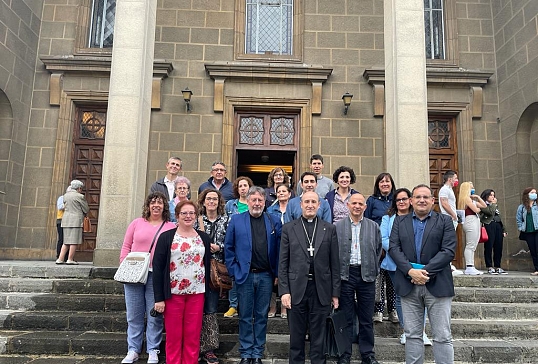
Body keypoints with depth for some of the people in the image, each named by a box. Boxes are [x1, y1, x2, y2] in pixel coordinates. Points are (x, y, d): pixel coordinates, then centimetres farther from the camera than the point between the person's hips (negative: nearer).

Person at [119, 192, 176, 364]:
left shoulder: (171, 227, 2)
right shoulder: (137, 223, 7)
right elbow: (126, 247, 9)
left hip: (157, 276, -2)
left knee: (154, 315, 5)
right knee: (134, 315, 10)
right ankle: (133, 350, 24)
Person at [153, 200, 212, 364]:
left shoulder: (204, 238, 7)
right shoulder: (166, 237, -2)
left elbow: (208, 266, 9)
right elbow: (157, 268, -4)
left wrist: (208, 292, 5)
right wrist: (159, 298, -9)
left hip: (197, 293, 2)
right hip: (173, 292, -2)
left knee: (193, 335, 7)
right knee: (173, 335, 6)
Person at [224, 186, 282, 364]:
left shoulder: (274, 221, 4)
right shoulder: (236, 220, 1)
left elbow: (280, 248, 4)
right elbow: (228, 248, 2)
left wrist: (277, 273, -2)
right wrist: (233, 271, -3)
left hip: (266, 276, 1)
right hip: (245, 275, -1)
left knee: (261, 316, 10)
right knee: (245, 316, 8)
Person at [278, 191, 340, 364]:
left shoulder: (329, 229, 5)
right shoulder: (289, 228, 3)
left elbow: (335, 263, 4)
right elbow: (283, 263, 1)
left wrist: (335, 292, 2)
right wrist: (284, 291, -6)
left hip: (321, 290, 0)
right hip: (296, 289, 0)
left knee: (318, 336, 10)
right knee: (296, 335, 11)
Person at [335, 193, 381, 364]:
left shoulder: (373, 226, 7)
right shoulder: (338, 226, 2)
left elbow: (378, 250, 12)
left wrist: (373, 269, 6)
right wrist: (337, 271, -1)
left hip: (366, 275, 1)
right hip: (345, 274, -1)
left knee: (366, 318, 9)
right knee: (346, 317, 6)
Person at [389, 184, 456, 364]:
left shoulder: (445, 221, 5)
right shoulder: (400, 221, 10)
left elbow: (449, 251, -6)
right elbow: (393, 248, 0)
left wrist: (426, 271, -16)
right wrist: (410, 271, -14)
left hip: (437, 284, -2)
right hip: (408, 285, 2)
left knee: (442, 336, 4)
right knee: (412, 334, 10)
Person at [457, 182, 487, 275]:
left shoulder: (471, 199, 22)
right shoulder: (466, 198, -7)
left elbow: (484, 205, 24)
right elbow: (476, 210, -14)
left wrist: (478, 197, 16)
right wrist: (478, 209, 8)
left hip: (475, 221, 10)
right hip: (470, 221, -10)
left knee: (472, 246, 8)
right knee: (470, 246, -11)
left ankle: (470, 267, 10)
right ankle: (469, 267, -11)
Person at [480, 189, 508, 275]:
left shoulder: (496, 205, 26)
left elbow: (499, 218, 25)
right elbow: (490, 212, -15)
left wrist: (503, 229, 19)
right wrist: (493, 203, 1)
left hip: (498, 226, 7)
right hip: (489, 225, -7)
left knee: (498, 248, 4)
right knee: (489, 247, -7)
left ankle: (497, 267, 10)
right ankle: (490, 267, -3)